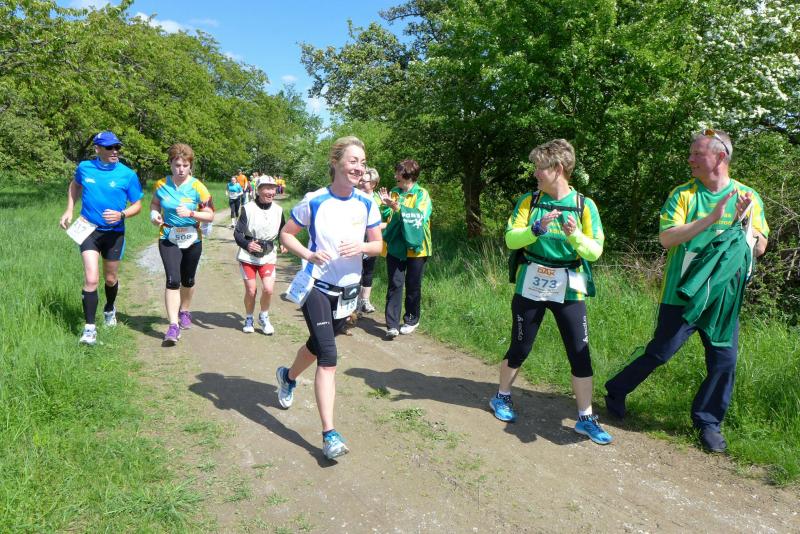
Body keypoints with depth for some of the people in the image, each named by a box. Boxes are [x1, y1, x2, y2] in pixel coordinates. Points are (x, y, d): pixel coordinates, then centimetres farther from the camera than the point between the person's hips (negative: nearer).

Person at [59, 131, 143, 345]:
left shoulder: (127, 175, -9)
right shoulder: (84, 167, -3)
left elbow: (137, 205, -2)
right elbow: (75, 185, 20)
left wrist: (121, 214, -21)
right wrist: (69, 211, 12)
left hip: (114, 232, 1)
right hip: (88, 230, 0)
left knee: (110, 279, 16)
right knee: (91, 279, -14)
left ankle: (110, 309, 47)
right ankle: (89, 328, -5)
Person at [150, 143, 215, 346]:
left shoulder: (197, 187, -10)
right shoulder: (161, 185, -4)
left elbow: (210, 215, -9)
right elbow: (155, 203, 14)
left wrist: (191, 213, -26)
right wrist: (154, 214, -8)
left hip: (192, 240, 1)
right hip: (168, 239, 0)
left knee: (187, 280, 17)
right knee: (173, 280, -15)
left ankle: (184, 311, 43)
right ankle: (173, 325, -14)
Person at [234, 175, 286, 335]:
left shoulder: (278, 210, 1)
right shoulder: (248, 209, -10)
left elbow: (283, 231, 18)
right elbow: (237, 233, -12)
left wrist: (284, 244, 4)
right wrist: (247, 244, -29)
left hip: (268, 256, 2)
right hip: (248, 256, -2)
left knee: (268, 289, -11)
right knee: (251, 290, -1)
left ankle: (264, 318, 16)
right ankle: (249, 319, 26)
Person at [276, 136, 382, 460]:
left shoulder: (366, 204, -2)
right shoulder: (314, 201, -11)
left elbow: (378, 245, 6)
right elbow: (286, 234, -1)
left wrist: (362, 247, -17)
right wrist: (308, 255, -19)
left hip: (348, 289, 5)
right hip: (316, 286, -5)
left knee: (318, 344, 22)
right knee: (329, 357, -15)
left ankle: (288, 376, 55)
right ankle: (329, 434, -11)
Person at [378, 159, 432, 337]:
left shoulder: (422, 194, -6)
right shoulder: (394, 192, 7)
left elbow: (419, 217, -20)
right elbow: (388, 217, 6)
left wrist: (397, 207, -26)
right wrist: (386, 204, -13)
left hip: (415, 247, -3)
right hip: (396, 246, 3)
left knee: (413, 286, 9)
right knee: (395, 284, -3)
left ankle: (411, 320, 26)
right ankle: (392, 324, -1)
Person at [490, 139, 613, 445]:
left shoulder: (584, 205, -2)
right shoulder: (528, 201, 0)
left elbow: (596, 250, -6)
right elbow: (511, 239, -8)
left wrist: (576, 236, -25)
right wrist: (536, 228, -25)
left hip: (569, 289, 0)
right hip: (531, 286, 0)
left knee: (580, 354, 1)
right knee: (519, 349, 10)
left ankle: (586, 418, 14)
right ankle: (502, 397, 33)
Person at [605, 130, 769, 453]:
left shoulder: (748, 197, 6)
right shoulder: (682, 194, -2)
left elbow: (760, 247, 3)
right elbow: (666, 238, -14)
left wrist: (743, 223, -16)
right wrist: (711, 218, -22)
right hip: (681, 293, -3)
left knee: (724, 361, 4)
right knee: (659, 353, 3)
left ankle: (708, 422, 22)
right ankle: (616, 391, 24)